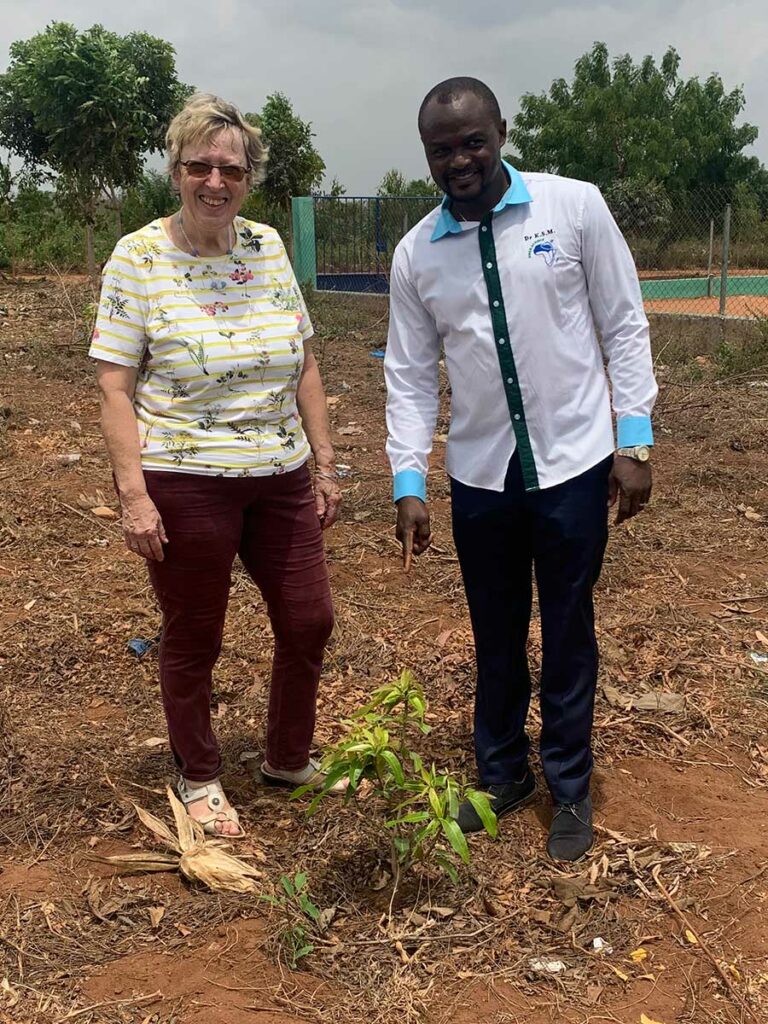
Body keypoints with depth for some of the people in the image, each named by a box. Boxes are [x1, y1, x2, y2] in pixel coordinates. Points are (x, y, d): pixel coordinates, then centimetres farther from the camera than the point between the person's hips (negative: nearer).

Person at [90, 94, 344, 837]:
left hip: (279, 478, 5)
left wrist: (324, 464, 8)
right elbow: (114, 388, -10)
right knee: (192, 639, 10)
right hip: (182, 483, -5)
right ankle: (198, 780, 34)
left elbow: (303, 365, 9)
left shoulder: (267, 247, 5)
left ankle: (288, 761, 37)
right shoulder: (138, 258, -8)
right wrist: (133, 494, -17)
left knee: (308, 622, 12)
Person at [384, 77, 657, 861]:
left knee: (568, 635, 10)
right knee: (495, 636, 15)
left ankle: (570, 788, 30)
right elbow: (410, 375, 2)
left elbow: (624, 326, -3)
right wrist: (408, 482, -4)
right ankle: (502, 773, 37)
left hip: (571, 464, -2)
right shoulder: (415, 254, 1)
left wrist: (634, 441, -7)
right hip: (479, 473, 2)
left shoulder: (575, 207, -6)